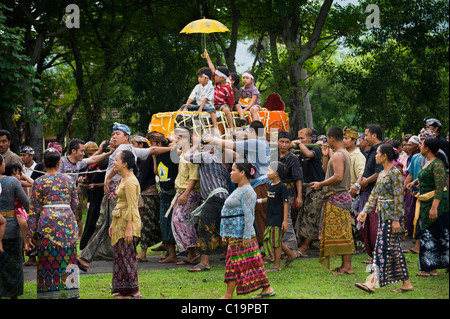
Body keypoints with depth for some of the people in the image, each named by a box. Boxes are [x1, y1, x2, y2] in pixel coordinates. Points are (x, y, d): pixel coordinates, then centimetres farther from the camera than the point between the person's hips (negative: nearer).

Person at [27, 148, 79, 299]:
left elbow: (34, 209, -3)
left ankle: (49, 293, 0)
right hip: (67, 221, 3)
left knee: (48, 259, 1)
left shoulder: (39, 182, -3)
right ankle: (69, 291, 8)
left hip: (48, 222, -3)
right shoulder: (69, 180, 6)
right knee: (67, 258, 8)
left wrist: (31, 233, 1)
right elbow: (75, 204, 12)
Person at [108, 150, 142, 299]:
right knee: (120, 256, 11)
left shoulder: (130, 181, -16)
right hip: (120, 222, 10)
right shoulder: (122, 179, 14)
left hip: (128, 222, -10)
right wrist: (113, 224, 21)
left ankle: (135, 292, -2)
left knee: (127, 256, -6)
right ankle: (124, 291, 17)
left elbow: (131, 207, -19)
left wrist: (129, 228, -22)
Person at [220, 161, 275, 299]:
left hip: (240, 235, -10)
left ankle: (228, 295, -2)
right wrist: (225, 233, 21)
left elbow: (248, 215, -19)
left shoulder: (247, 191, -14)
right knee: (253, 262, 11)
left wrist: (247, 236, -22)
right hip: (234, 234, 10)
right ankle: (267, 289, 15)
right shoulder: (239, 190, 18)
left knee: (234, 264, -5)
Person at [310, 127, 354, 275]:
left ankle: (347, 266, -8)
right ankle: (345, 264, 15)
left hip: (337, 197, -10)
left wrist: (321, 184, -15)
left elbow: (338, 177, -25)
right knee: (342, 233, 12)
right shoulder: (345, 154, 17)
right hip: (341, 195, 10)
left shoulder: (338, 155, -15)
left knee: (341, 232, -8)